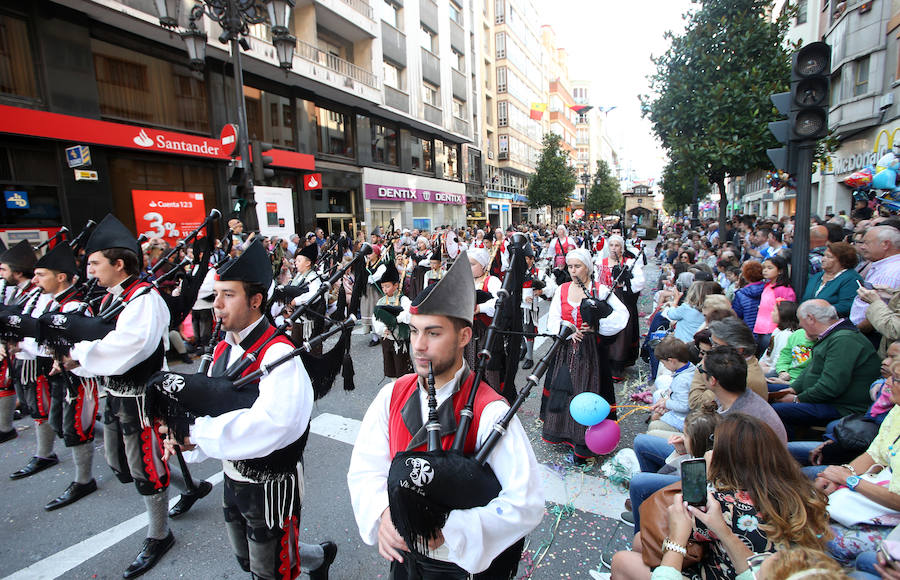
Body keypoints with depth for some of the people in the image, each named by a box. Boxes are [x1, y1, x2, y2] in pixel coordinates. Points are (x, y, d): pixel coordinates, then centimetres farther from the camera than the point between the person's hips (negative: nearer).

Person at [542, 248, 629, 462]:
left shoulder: (600, 290, -3)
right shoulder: (562, 290, 8)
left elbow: (622, 314, -11)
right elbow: (553, 319, 2)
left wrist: (597, 327, -16)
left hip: (590, 349, -4)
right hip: (565, 349, 4)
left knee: (585, 391, -2)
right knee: (562, 389, 8)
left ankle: (583, 444, 8)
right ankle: (563, 433, 25)